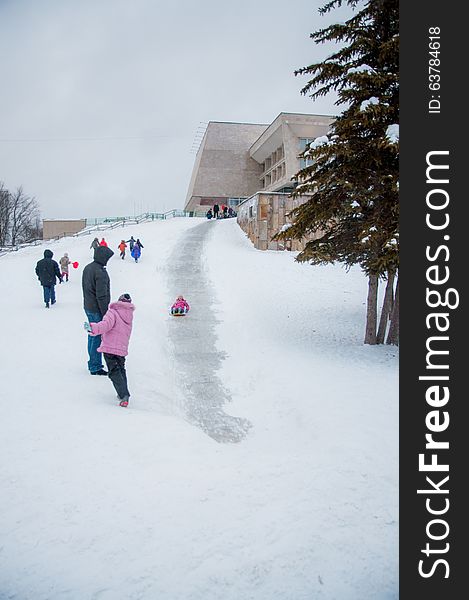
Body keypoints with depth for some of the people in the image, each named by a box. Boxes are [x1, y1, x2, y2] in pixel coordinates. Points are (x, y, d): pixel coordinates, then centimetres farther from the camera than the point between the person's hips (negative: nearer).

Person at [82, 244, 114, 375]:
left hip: (88, 307, 10)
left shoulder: (87, 268, 10)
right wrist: (105, 313, -16)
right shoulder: (100, 272, -21)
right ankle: (95, 367, 4)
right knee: (98, 336, -2)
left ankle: (92, 362, 29)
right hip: (97, 310, -10)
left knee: (93, 335, 18)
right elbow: (101, 295, -21)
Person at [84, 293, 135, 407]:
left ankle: (124, 395, -13)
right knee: (121, 370, 23)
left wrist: (92, 327, -38)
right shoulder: (129, 316, 13)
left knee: (114, 372, -3)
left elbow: (106, 325, -27)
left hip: (110, 347, -6)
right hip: (122, 349, 6)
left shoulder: (113, 313, -8)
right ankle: (124, 393, 28)